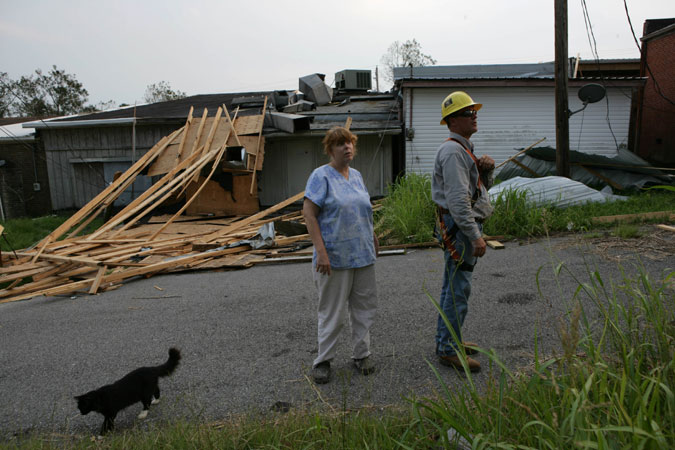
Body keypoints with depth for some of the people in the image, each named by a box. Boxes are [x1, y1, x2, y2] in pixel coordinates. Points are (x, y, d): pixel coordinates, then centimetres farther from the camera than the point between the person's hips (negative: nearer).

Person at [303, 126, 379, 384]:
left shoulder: (356, 175, 12)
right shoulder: (321, 176, -9)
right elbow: (309, 213, -15)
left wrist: (373, 237, 21)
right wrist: (321, 252, -21)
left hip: (363, 255, 7)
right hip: (335, 257, -6)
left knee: (364, 306, 12)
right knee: (332, 310, 3)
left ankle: (361, 355, 28)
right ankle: (323, 361, 18)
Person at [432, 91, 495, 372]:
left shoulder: (464, 148, 18)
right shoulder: (452, 151, -16)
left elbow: (483, 186, 22)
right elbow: (458, 199, -24)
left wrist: (487, 169, 1)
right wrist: (475, 236, -25)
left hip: (462, 227, 11)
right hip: (459, 227, -11)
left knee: (452, 287, 16)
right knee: (458, 290, -6)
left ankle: (446, 340, 28)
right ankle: (449, 350, 3)